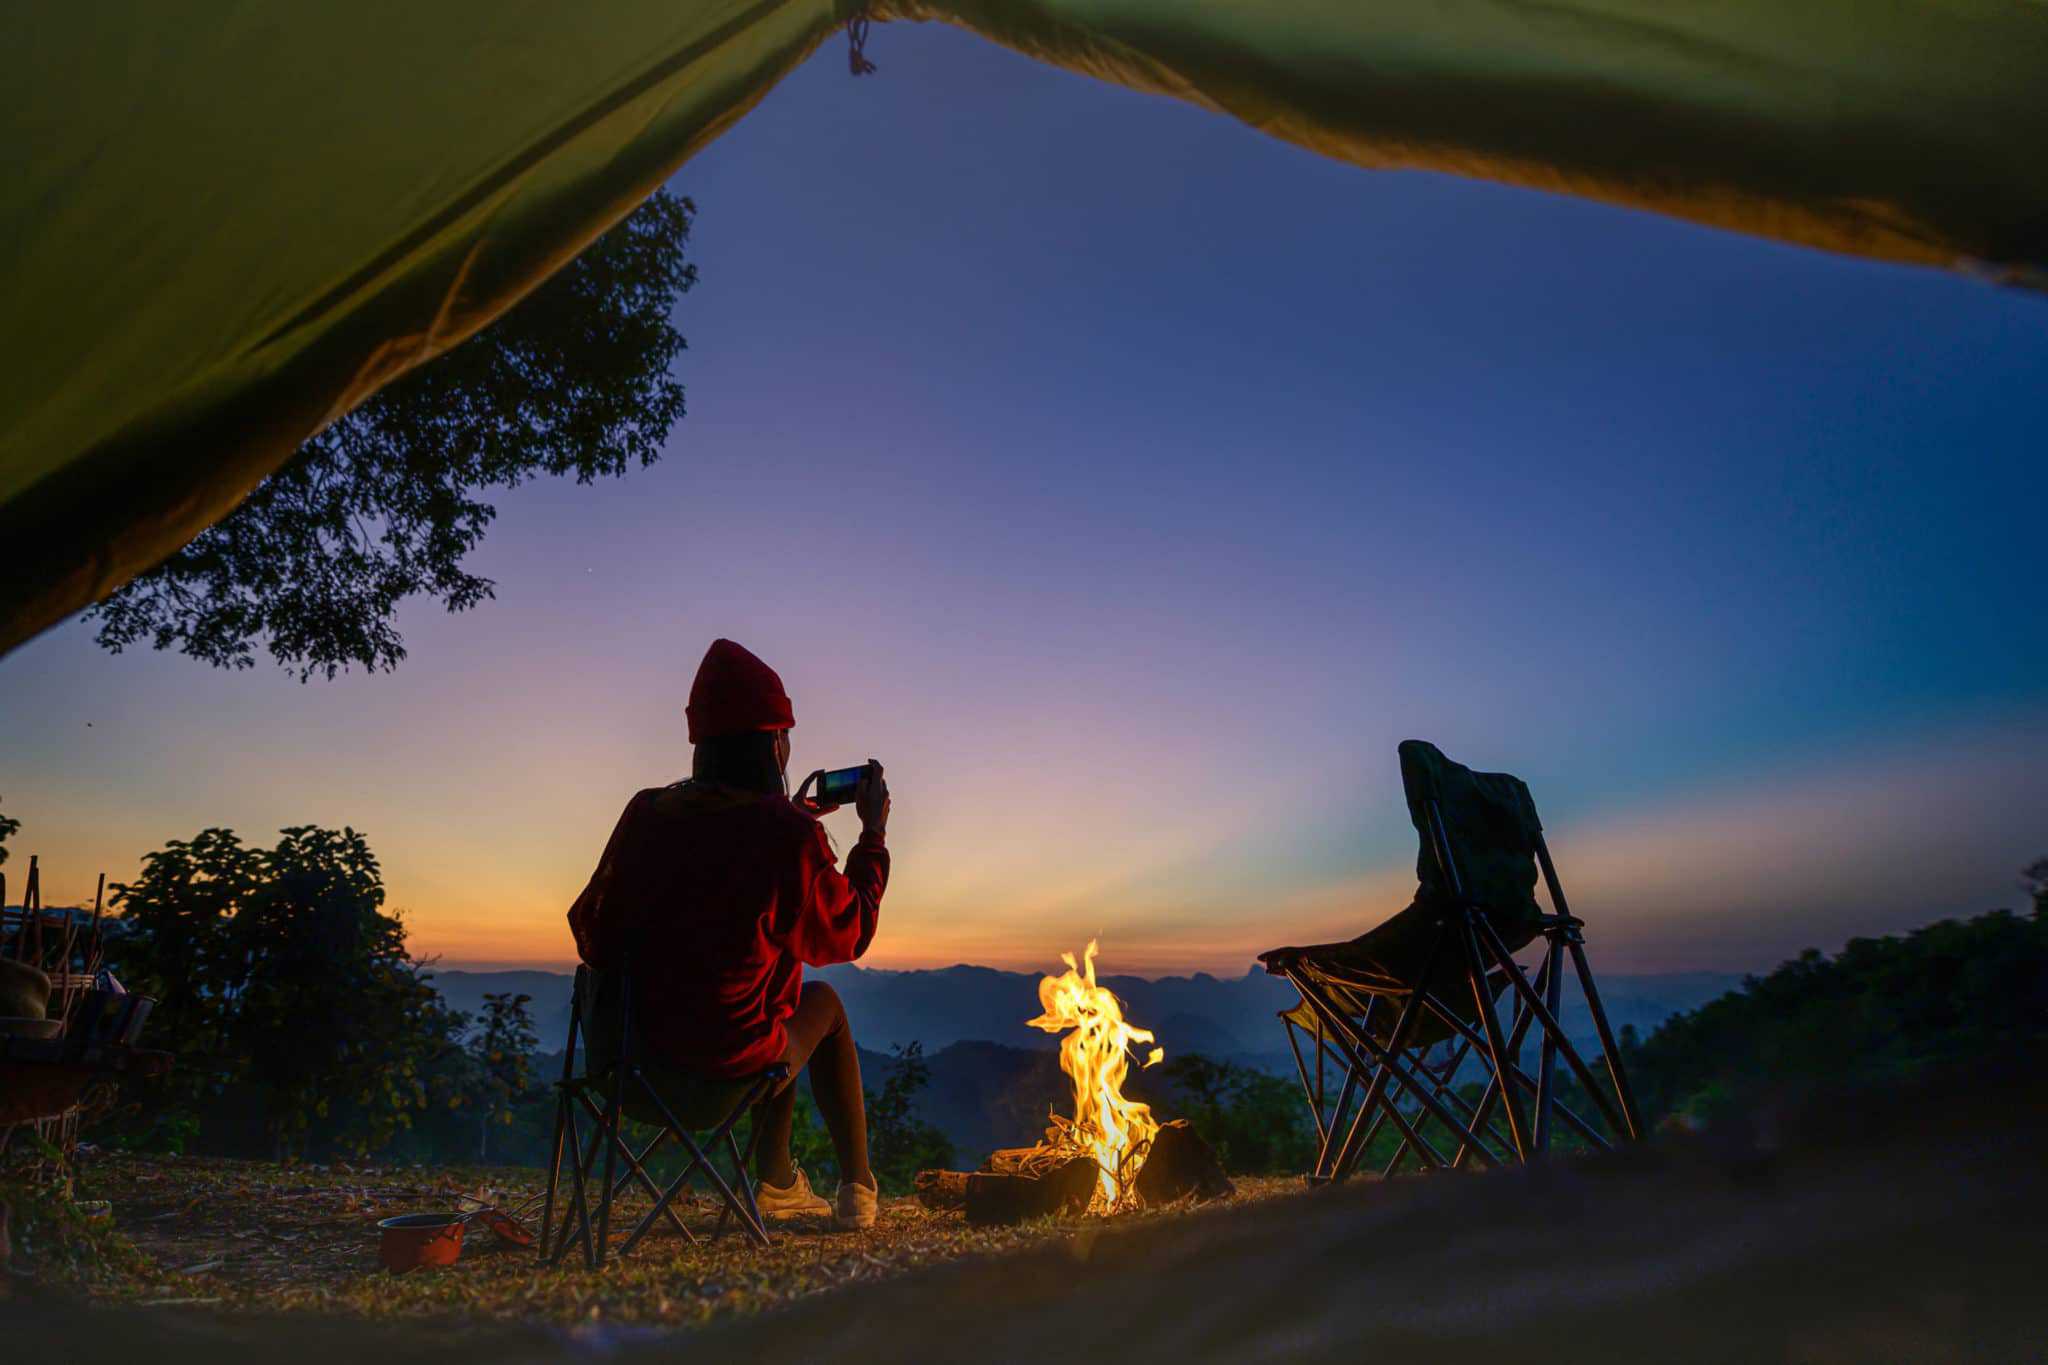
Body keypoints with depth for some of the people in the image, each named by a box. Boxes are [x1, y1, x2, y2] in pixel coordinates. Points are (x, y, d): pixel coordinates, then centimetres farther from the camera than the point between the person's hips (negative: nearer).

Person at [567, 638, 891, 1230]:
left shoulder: (646, 812, -4)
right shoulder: (787, 833, -18)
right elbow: (850, 935, -2)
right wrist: (873, 833, 7)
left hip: (630, 1044, 6)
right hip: (729, 1053, -5)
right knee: (823, 1002, 25)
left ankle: (778, 1181, 38)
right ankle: (856, 1191, 29)